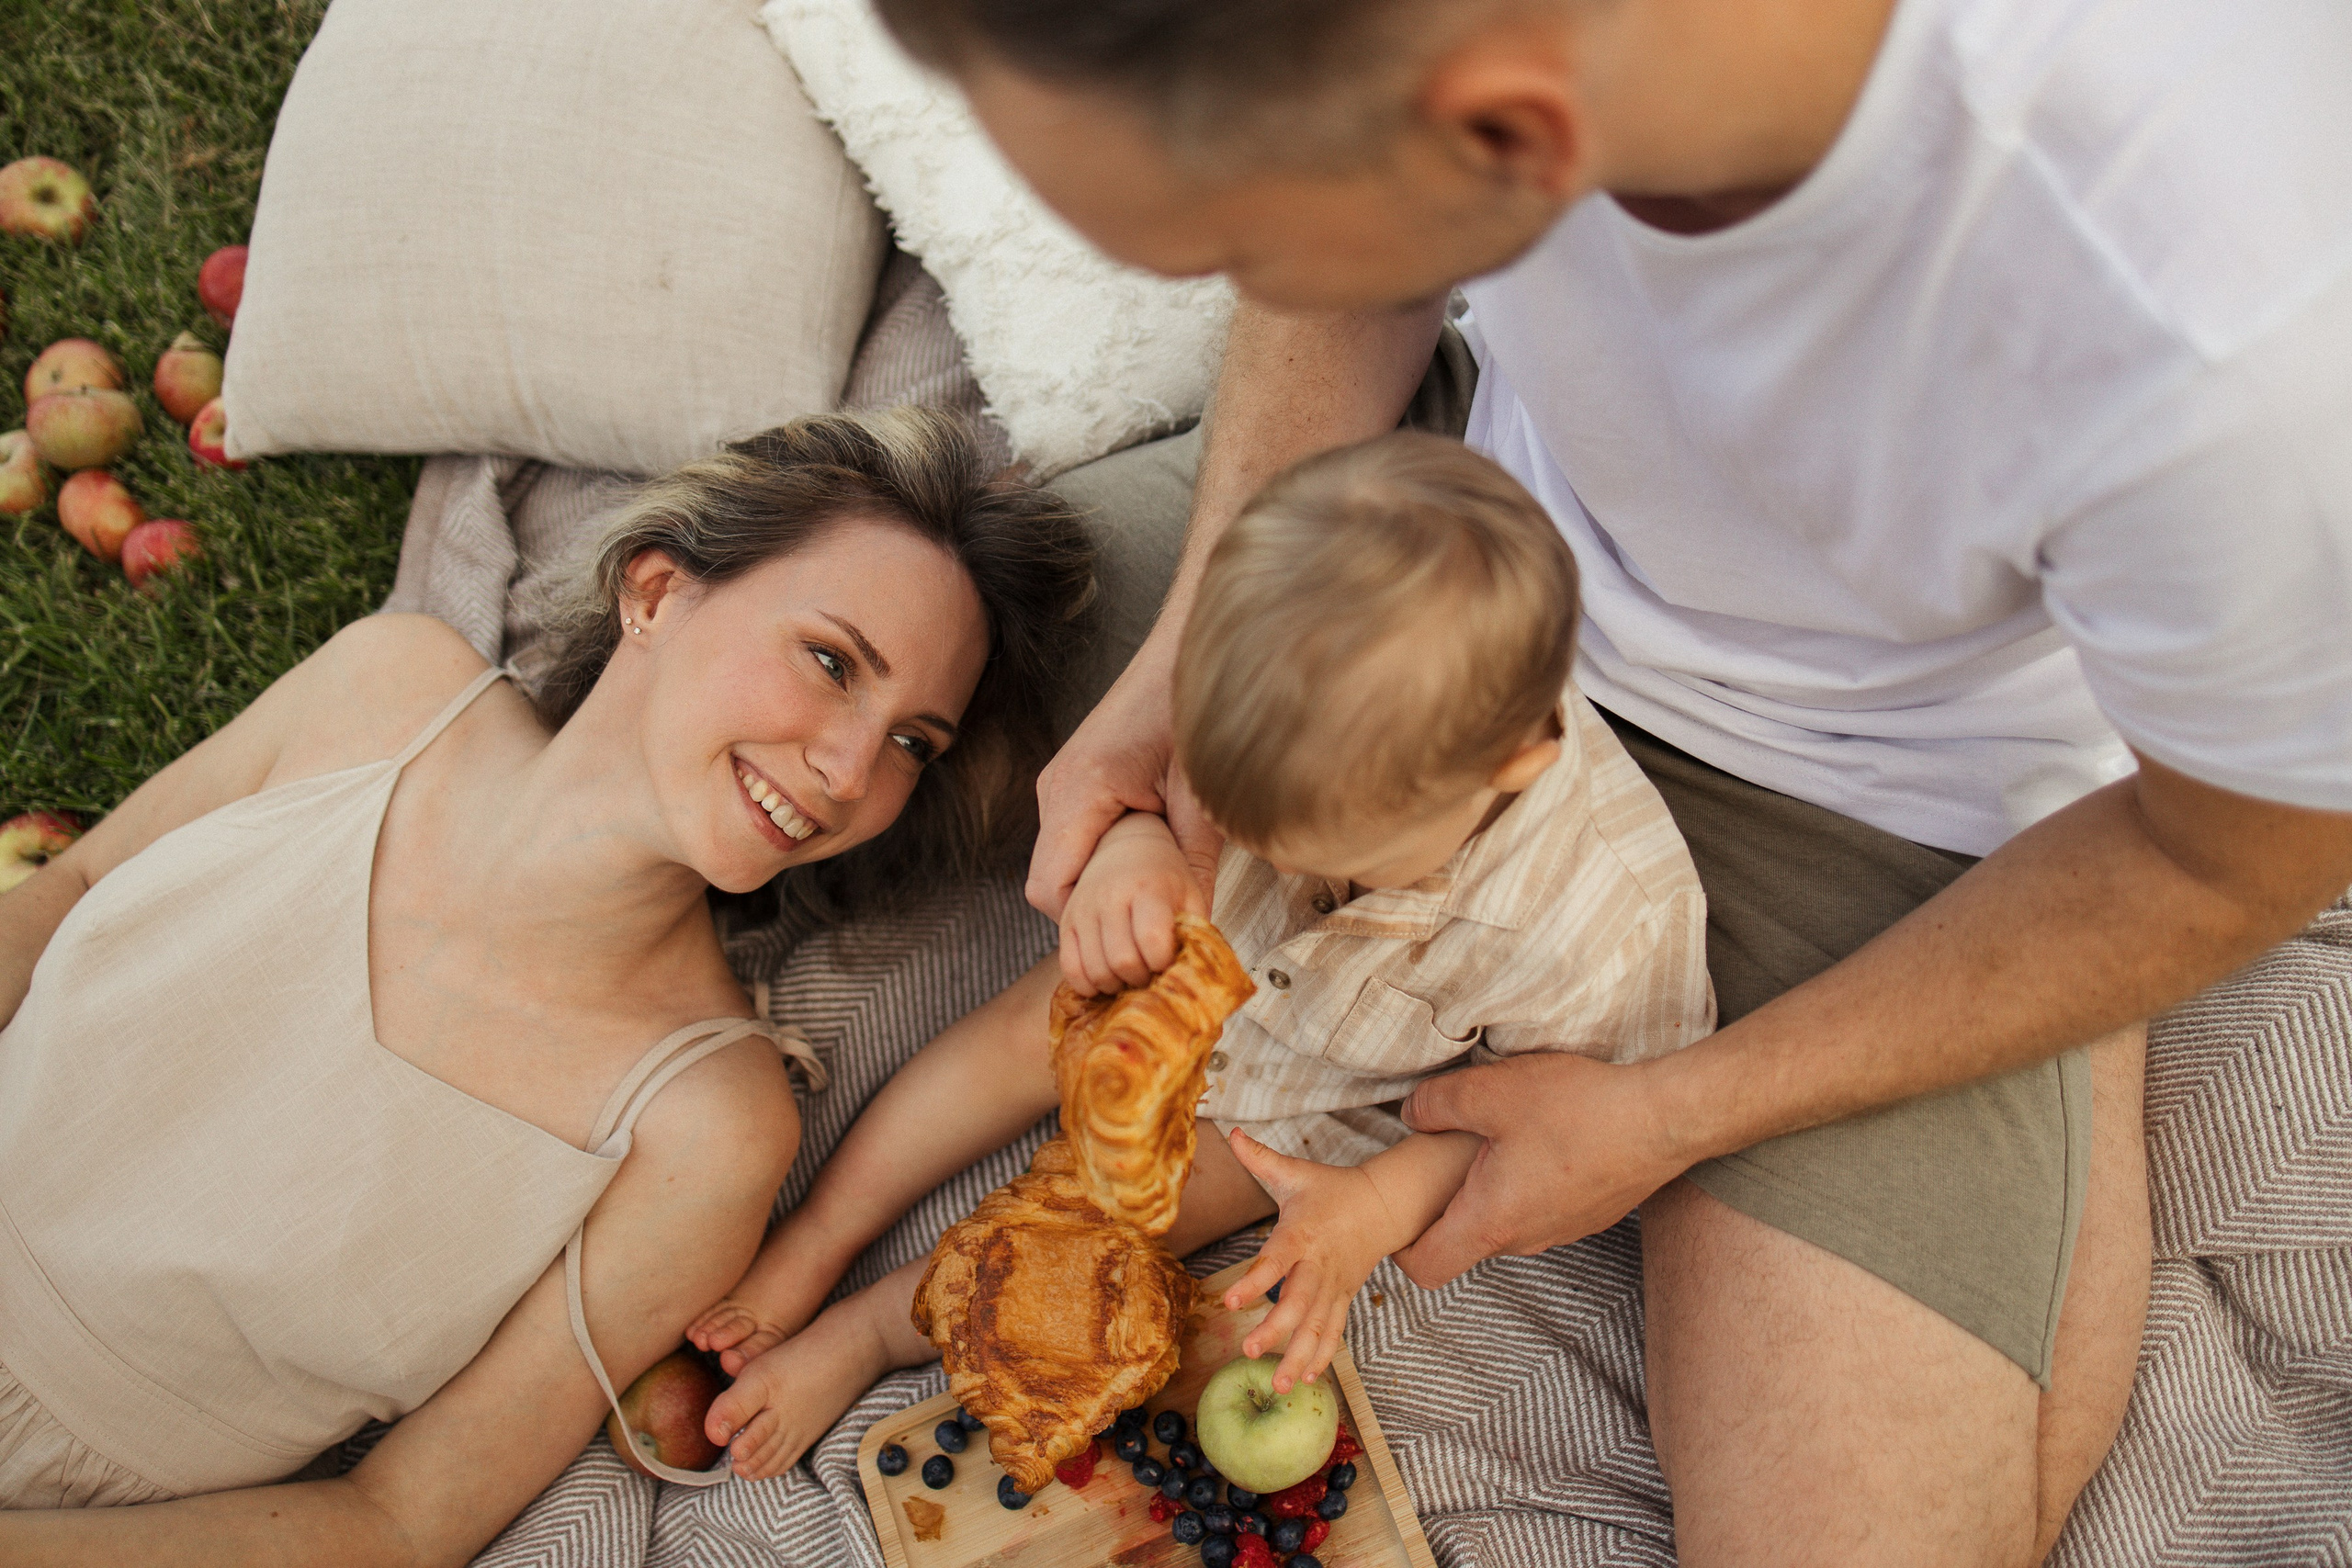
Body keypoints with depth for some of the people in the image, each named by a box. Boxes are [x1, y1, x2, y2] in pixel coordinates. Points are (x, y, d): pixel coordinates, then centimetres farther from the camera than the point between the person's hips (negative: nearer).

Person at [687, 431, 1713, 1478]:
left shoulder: (1607, 930, -41)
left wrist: (1385, 1200, -32)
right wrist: (1135, 849, -43)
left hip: (1335, 1101, -3)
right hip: (1206, 959, 3)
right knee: (1029, 1029, -4)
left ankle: (868, 1332, 8)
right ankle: (812, 1242, 14)